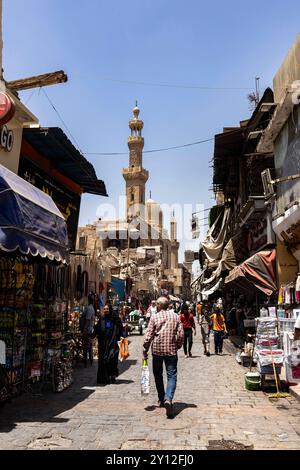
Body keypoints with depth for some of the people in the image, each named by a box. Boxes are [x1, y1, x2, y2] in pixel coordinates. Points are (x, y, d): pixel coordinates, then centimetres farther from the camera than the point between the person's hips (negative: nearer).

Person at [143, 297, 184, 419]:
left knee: (158, 375, 16)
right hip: (171, 350, 1)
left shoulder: (154, 317, -4)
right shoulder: (175, 317, 2)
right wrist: (178, 346, 15)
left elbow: (149, 335, -6)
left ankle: (162, 399, 26)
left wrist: (145, 350, 2)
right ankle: (168, 399, -21)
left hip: (157, 350, 0)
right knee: (172, 376, 0)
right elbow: (180, 334, 1)